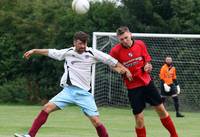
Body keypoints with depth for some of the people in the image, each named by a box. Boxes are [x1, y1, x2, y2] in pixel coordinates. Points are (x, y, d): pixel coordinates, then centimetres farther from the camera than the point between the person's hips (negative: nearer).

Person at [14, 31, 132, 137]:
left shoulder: (92, 53, -2)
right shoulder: (67, 53, 3)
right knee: (47, 108, -12)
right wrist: (34, 51, 16)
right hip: (68, 90, 1)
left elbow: (111, 60, 5)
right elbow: (50, 52, 15)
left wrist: (124, 69, 3)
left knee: (96, 121, -11)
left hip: (85, 93, -1)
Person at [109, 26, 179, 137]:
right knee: (139, 119, -3)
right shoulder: (115, 50, -13)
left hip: (147, 82, 3)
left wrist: (147, 66, -14)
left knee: (161, 110, 10)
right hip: (133, 87, -3)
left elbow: (147, 60, 7)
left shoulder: (140, 44, -5)